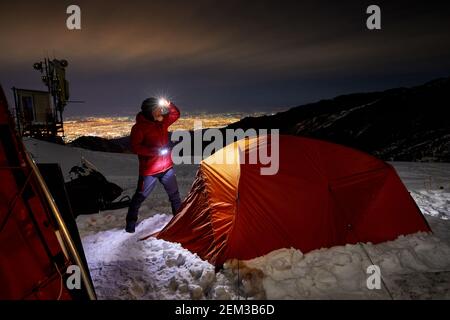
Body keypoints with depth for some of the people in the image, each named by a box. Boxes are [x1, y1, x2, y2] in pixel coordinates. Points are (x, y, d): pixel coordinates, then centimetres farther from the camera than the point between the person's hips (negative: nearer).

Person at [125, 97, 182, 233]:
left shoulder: (162, 121, 2)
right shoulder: (139, 127, -17)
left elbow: (176, 114, 17)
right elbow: (135, 147, -20)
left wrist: (169, 105, -4)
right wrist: (155, 151, -26)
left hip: (167, 167, 6)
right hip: (149, 170, -6)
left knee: (174, 194, 17)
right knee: (140, 196, 5)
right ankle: (131, 222, 24)